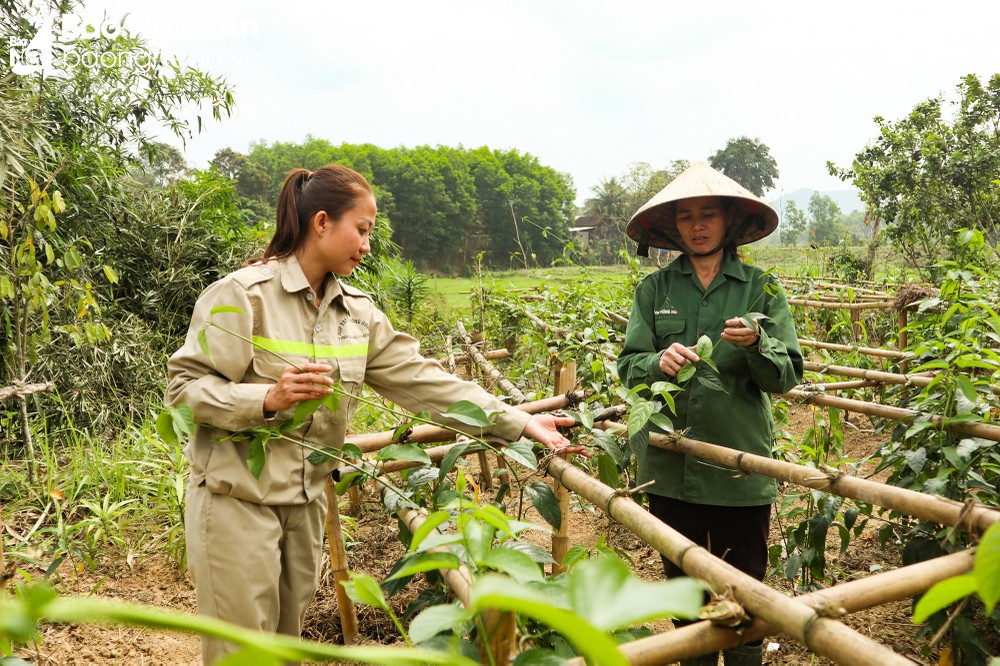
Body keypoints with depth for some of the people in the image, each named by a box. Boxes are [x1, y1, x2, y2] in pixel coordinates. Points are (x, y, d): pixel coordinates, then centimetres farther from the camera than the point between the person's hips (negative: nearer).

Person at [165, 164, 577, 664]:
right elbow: (184, 386, -14)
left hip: (306, 500, 6)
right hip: (238, 499, -6)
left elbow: (420, 378, -2)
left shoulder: (356, 310, 4)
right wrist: (268, 399, -31)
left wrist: (519, 422, -8)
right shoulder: (244, 294, -13)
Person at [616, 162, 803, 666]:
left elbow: (787, 376, -4)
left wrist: (756, 344, -24)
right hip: (670, 465, 2)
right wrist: (659, 363, -22)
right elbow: (628, 366, 0)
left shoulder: (760, 288, 0)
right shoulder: (654, 289, 3)